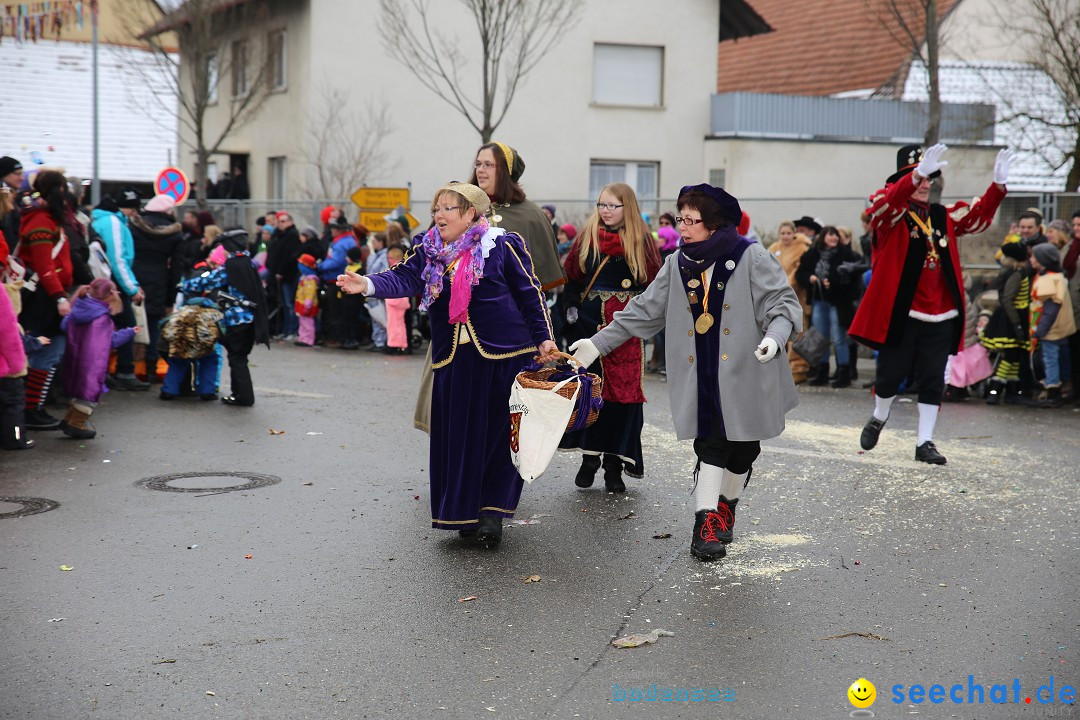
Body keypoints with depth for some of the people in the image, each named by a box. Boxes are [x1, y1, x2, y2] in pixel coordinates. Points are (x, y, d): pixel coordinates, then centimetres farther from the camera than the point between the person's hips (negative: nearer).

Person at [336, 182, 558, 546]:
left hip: (504, 354, -3)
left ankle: (493, 511, 8)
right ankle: (464, 513, 14)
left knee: (500, 434, 0)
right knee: (457, 436, 4)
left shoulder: (502, 246, -4)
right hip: (453, 359, 3)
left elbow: (530, 293, 0)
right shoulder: (428, 250, 6)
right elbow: (404, 278, -11)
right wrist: (368, 285, -29)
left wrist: (543, 337, -3)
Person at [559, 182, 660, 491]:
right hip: (589, 323, 2)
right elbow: (571, 276, 11)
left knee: (622, 391, -3)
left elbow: (654, 283, 2)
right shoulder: (586, 237, 7)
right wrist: (571, 306, 0)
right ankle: (589, 457, 13)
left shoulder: (642, 241, 2)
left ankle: (614, 465, 4)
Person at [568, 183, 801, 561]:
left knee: (742, 449, 11)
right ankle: (706, 521, -5)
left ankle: (726, 506, 35)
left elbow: (783, 303, -9)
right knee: (710, 445, -6)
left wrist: (774, 336, -30)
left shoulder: (751, 257, -8)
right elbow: (643, 311, 11)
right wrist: (597, 343, 8)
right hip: (702, 378, 2)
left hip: (745, 376, -2)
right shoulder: (677, 264, 6)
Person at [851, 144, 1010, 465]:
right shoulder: (888, 213, -4)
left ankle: (924, 442, 13)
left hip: (940, 317, 5)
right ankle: (878, 418, 33)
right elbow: (888, 201, -25)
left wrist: (998, 183, -6)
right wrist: (917, 173, -42)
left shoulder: (943, 216, 13)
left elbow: (979, 215, 12)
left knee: (933, 381, 4)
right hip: (898, 314, -4)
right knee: (891, 374, 4)